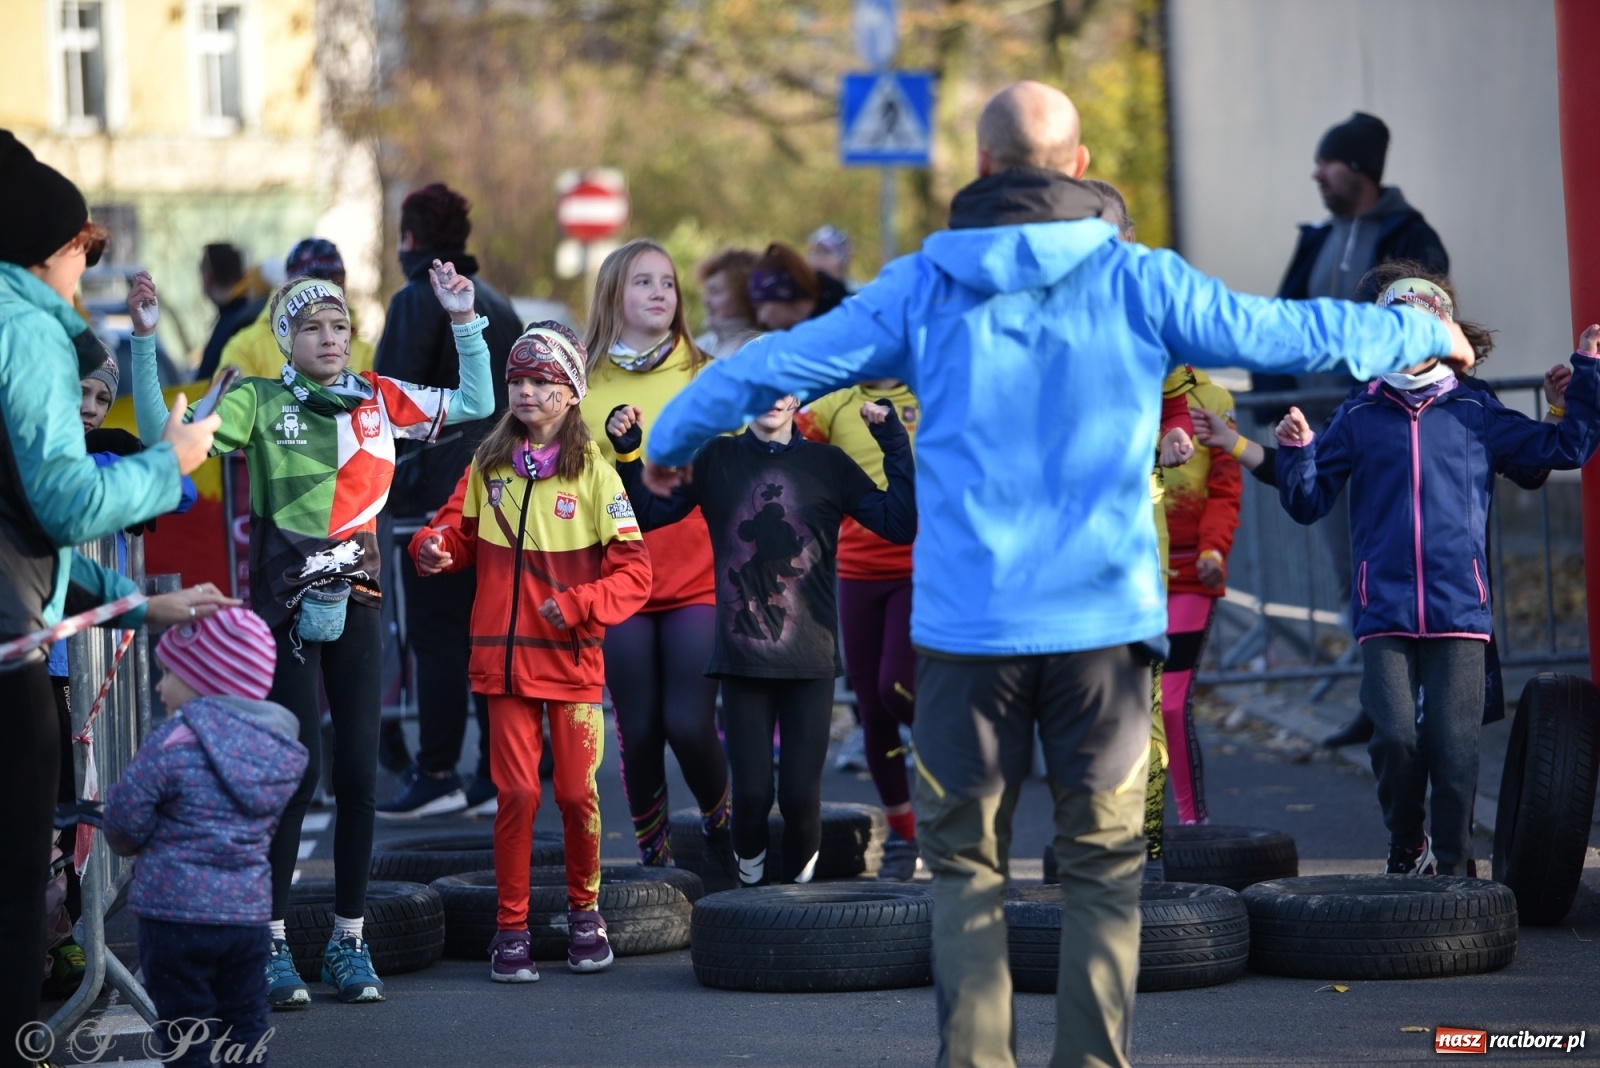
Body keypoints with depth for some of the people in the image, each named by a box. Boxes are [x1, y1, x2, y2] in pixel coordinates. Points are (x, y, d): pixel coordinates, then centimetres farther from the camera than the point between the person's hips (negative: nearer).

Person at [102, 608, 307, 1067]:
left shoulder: (174, 744, -15)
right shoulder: (285, 750, 6)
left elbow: (124, 820, -11)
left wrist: (125, 841, 11)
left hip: (176, 911, -6)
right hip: (249, 912, 6)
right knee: (246, 1027, 14)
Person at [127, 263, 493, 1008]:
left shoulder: (379, 400, 8)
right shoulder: (258, 404, 0)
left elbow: (476, 403, 10)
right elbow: (164, 436, -11)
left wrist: (464, 319, 2)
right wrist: (145, 343, -17)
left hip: (354, 602, 3)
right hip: (285, 604, -3)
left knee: (359, 772, 2)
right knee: (300, 767, -9)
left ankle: (348, 940, 11)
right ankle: (272, 944, -2)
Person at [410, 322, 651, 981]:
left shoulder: (593, 473, -3)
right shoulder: (487, 465, 5)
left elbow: (634, 572, -5)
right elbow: (461, 532, 14)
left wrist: (579, 604, -19)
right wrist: (435, 548, -8)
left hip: (572, 658, -1)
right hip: (505, 656, 2)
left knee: (577, 791, 2)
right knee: (516, 792, -2)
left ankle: (584, 911, 24)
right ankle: (511, 927, 8)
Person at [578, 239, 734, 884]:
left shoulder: (705, 377, 7)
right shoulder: (582, 383, 8)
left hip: (696, 572, -1)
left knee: (689, 723, -10)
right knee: (639, 730, 1)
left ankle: (720, 831, 16)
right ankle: (653, 857, 17)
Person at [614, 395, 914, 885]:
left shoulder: (827, 464, 5)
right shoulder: (716, 460, 7)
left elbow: (899, 523, -3)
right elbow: (647, 513, 11)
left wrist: (894, 443, -9)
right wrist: (628, 454, -2)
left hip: (811, 660, 0)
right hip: (743, 657, 0)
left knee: (800, 794, -4)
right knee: (752, 793, -5)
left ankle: (798, 883, 21)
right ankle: (749, 879, 22)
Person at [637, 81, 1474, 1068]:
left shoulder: (924, 288, 1)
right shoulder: (1136, 283, 0)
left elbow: (774, 365, 7)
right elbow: (1293, 335, 8)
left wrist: (673, 441, 25)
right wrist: (1429, 336, 25)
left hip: (967, 625, 0)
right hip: (1104, 619, 0)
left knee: (966, 863, 8)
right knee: (1103, 867, 7)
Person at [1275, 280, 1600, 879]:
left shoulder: (1474, 415, 11)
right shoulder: (1358, 419, 11)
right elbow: (1307, 503, 11)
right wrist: (1296, 452, -6)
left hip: (1459, 607, 0)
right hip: (1384, 610, 0)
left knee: (1453, 745, -5)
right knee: (1396, 737, -10)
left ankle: (1452, 868, 5)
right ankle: (1406, 847, 14)